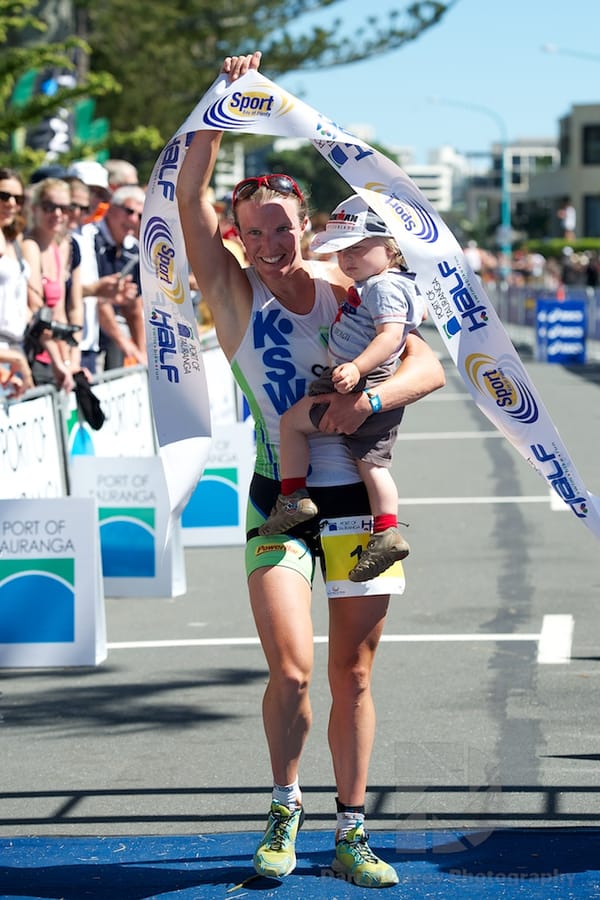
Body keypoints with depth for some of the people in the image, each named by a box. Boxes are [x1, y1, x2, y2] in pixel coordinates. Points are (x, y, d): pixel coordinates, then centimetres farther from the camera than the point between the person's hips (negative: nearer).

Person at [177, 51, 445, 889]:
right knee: (291, 671, -15)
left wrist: (371, 396, -24)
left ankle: (351, 834, 16)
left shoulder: (348, 293, 3)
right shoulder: (234, 294, -1)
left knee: (352, 676, 6)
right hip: (281, 504, -2)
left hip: (361, 500, 2)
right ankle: (284, 812, 9)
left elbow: (429, 365, -5)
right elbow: (189, 199, -13)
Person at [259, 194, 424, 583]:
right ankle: (386, 532, 5)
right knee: (373, 462, 11)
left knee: (292, 421, 1)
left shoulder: (382, 286, -15)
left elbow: (391, 335, -29)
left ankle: (293, 496, 0)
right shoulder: (402, 283, 15)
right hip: (382, 393, 10)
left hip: (360, 385, -10)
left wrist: (357, 367, -39)